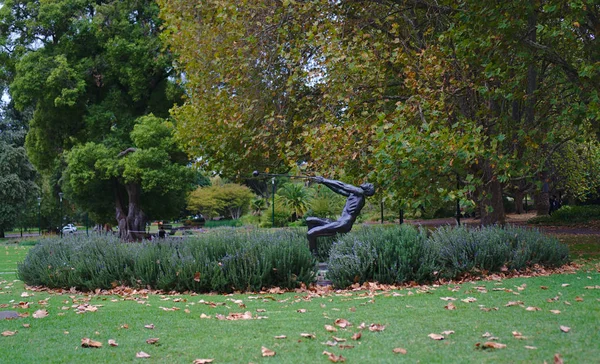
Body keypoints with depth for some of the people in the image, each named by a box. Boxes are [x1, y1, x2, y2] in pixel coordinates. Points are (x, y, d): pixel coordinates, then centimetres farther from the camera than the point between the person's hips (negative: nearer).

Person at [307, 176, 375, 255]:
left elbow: (342, 186, -7)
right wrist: (323, 181, 18)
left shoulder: (360, 192, -5)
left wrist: (324, 180, -3)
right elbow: (338, 189, 25)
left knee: (310, 234, -16)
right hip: (339, 223, 10)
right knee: (309, 220, 11)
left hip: (343, 225, -10)